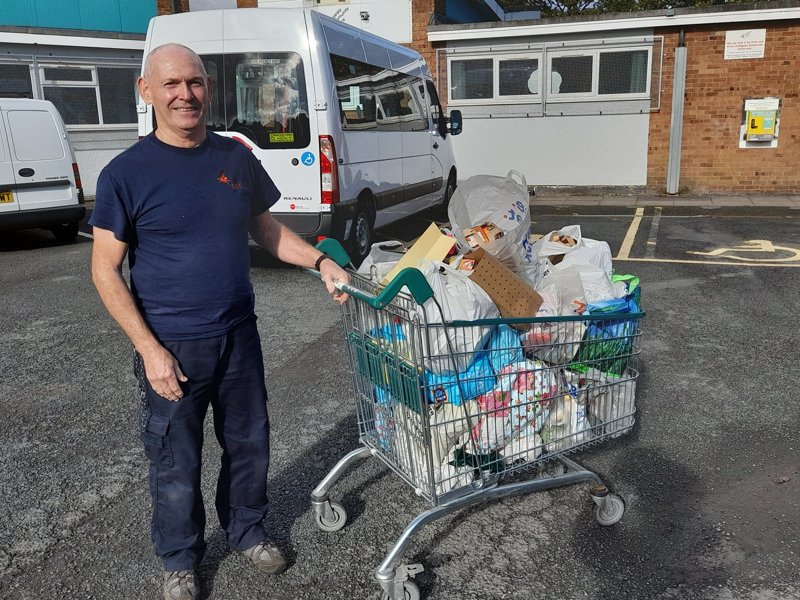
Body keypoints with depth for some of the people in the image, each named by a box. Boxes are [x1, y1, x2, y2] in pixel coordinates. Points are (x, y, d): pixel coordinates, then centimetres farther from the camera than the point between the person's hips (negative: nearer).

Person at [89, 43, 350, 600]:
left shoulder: (237, 158, 2)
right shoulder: (126, 172, -10)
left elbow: (264, 226, 14)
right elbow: (106, 269, -8)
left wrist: (320, 261, -1)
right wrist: (150, 349, -16)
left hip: (239, 335, 4)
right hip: (172, 347, -4)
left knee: (249, 444, 18)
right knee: (177, 465, 11)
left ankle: (248, 530, 43)